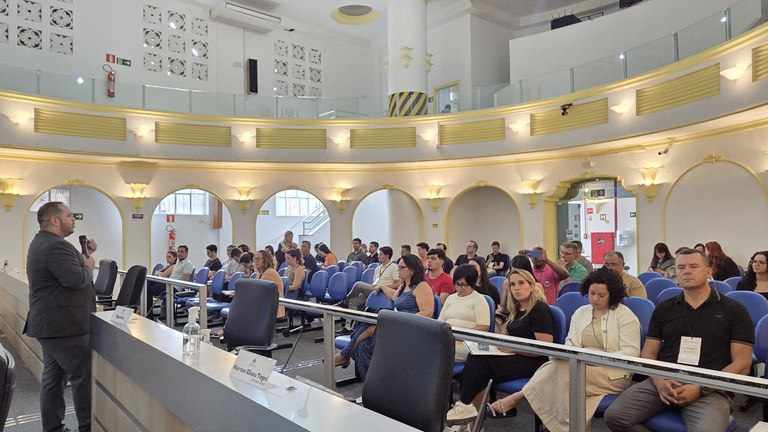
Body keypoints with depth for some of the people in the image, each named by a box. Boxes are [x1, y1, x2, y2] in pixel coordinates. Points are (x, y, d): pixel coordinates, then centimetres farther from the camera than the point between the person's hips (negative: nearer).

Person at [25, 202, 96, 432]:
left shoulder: (41, 242, 16)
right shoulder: (56, 246, -21)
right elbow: (77, 280, -27)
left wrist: (82, 258, 3)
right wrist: (89, 266, -10)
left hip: (50, 323, 11)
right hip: (64, 325, -11)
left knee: (53, 376, 14)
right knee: (83, 377, -2)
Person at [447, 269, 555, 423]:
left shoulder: (540, 309, -10)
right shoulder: (516, 309, 15)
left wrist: (511, 348, -17)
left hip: (533, 363, -8)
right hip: (515, 358, 8)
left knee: (480, 362, -24)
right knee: (475, 356, -19)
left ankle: (466, 405, -9)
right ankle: (466, 405, -23)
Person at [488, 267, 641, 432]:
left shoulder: (625, 316, -1)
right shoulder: (580, 312, 14)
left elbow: (631, 355, -9)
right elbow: (572, 344, 5)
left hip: (613, 373, -4)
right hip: (583, 369, 5)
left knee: (564, 369, -32)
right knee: (559, 366, -33)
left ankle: (518, 397, -24)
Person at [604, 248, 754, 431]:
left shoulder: (733, 310, 7)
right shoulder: (664, 308, 14)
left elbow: (742, 364, 1)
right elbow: (648, 354, 13)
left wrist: (700, 388, -11)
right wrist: (659, 381, -9)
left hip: (710, 389, -2)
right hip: (664, 383, 3)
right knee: (615, 416, -20)